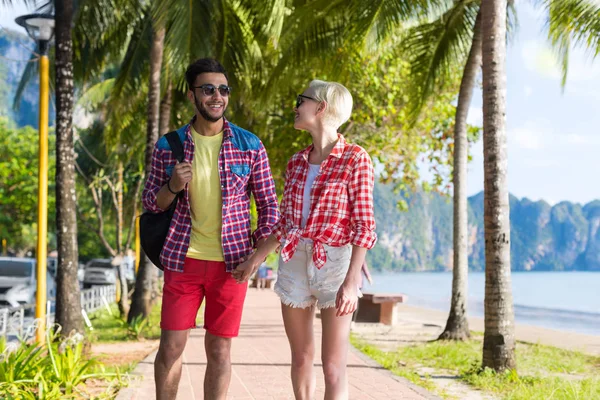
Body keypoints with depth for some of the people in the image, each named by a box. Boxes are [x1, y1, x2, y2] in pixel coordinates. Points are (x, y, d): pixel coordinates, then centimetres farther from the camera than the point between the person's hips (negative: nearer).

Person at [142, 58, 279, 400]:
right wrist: (172, 187, -15)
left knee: (219, 351, 5)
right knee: (171, 347, 3)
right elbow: (151, 204, 6)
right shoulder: (168, 146, 1)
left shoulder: (250, 146, -2)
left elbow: (269, 205, 5)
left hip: (231, 263, 0)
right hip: (183, 260, 1)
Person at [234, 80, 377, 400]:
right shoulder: (297, 162, 10)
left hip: (335, 264, -6)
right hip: (294, 263, 6)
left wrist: (352, 281, -20)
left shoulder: (355, 159, -8)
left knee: (333, 367, -5)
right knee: (301, 358, 11)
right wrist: (255, 259, 14)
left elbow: (364, 227, -12)